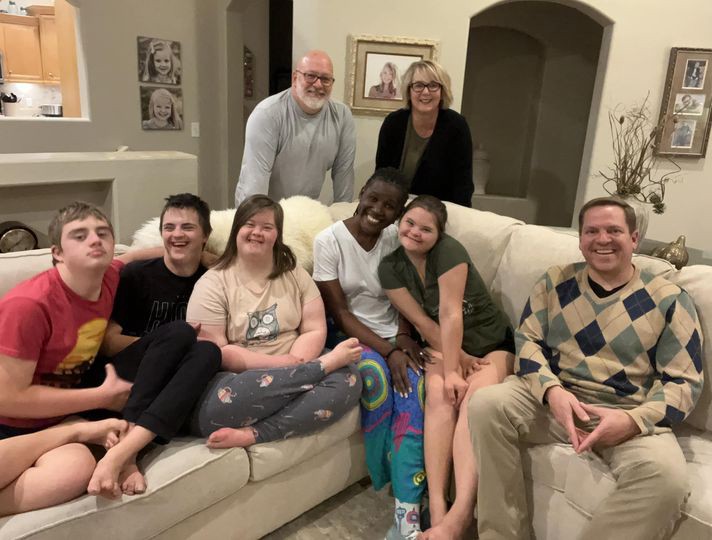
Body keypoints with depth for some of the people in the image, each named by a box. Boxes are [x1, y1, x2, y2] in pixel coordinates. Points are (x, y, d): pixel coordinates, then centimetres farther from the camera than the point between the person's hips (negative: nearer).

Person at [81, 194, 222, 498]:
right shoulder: (136, 275, 0)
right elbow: (108, 344, -3)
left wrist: (175, 347, -8)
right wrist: (170, 342, -10)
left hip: (163, 389, 2)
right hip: (116, 382, -2)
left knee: (208, 351, -29)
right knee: (178, 332, -28)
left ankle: (122, 451, -41)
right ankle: (128, 447, -39)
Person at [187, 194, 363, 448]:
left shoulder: (294, 274, 10)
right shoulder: (212, 284, -3)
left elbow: (315, 330, 3)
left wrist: (294, 367, -18)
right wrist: (282, 364, -19)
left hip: (288, 377, 4)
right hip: (236, 384, -3)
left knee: (348, 378, -23)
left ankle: (252, 434, -28)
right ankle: (325, 365, -16)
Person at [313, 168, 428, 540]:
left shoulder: (397, 238, 2)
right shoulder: (329, 240, -10)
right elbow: (339, 313, -13)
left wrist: (403, 337, -12)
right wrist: (387, 351, -21)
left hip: (392, 338, 3)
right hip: (349, 337, -3)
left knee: (413, 384, -27)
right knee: (377, 374, -34)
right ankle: (390, 478, -10)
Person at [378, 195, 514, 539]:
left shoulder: (449, 251, -19)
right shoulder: (390, 267, -5)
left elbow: (451, 314, -24)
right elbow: (422, 322, -9)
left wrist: (454, 371, -26)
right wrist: (455, 362, -16)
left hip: (491, 342, -2)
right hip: (444, 346, 3)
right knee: (439, 394, -29)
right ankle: (437, 508, -36)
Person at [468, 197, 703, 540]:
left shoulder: (669, 299, 3)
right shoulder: (556, 281, 10)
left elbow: (684, 381, 0)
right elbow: (527, 339, 5)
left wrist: (632, 420, -19)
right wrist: (551, 390, -17)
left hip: (630, 414, -1)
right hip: (554, 398, 2)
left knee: (666, 476, -32)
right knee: (486, 404, -25)